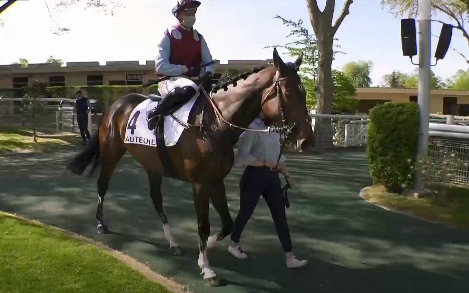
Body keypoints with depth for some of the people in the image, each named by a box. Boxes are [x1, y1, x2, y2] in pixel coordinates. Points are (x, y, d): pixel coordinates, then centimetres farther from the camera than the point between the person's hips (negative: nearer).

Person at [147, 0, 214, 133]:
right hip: (169, 80, -7)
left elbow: (208, 62, 7)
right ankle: (156, 113, -22)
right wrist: (185, 69, -20)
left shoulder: (199, 38, 11)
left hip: (193, 79, 7)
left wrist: (207, 75, -17)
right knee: (189, 88, -38)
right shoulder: (168, 36, -4)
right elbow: (160, 66, -12)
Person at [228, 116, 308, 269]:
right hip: (254, 176, -6)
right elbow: (242, 157, -19)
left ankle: (290, 258, 8)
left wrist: (287, 175, 8)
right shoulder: (252, 128, -15)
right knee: (245, 212, 11)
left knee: (280, 215, 3)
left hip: (272, 176, 7)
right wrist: (265, 163, -20)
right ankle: (234, 245, 36)